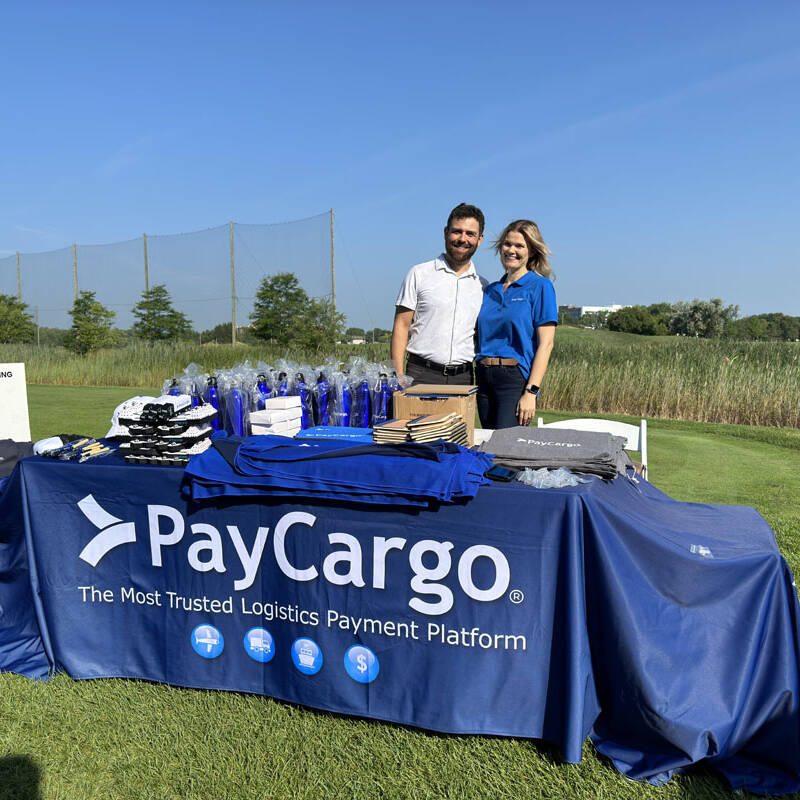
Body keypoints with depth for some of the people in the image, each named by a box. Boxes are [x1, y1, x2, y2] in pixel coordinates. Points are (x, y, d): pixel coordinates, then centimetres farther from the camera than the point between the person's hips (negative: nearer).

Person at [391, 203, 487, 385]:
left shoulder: (483, 287, 13)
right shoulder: (419, 274, 4)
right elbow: (401, 326, 1)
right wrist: (399, 377, -9)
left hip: (464, 378, 3)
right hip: (421, 375, -3)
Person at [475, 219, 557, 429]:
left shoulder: (540, 286, -1)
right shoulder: (490, 290, 16)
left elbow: (546, 344, -8)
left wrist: (531, 392, -15)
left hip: (516, 378, -6)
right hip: (484, 378, 6)